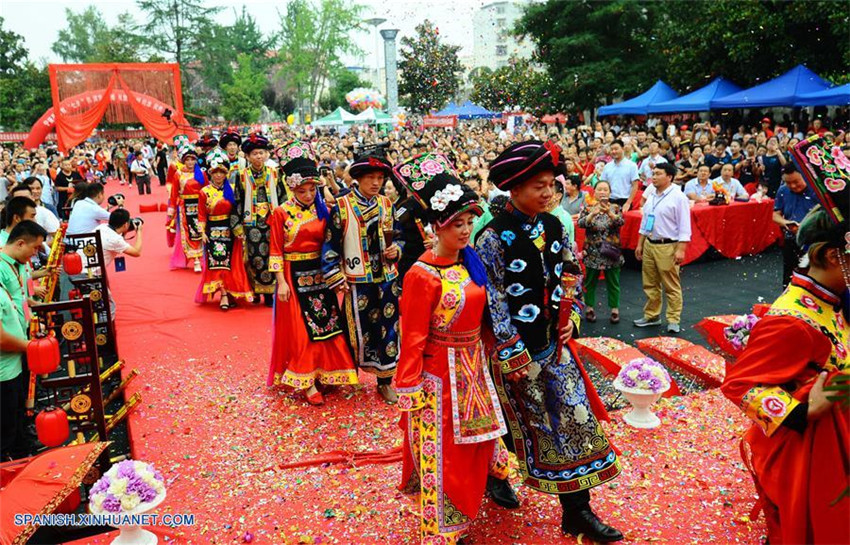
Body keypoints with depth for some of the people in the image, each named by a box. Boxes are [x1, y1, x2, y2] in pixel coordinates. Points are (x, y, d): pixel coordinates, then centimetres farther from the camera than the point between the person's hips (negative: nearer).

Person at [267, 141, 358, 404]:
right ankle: (306, 382, 10)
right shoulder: (282, 213, -7)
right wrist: (281, 282, -12)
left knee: (326, 323, 8)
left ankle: (325, 373, 24)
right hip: (294, 276, -4)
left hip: (319, 274, 4)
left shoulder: (322, 210, 4)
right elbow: (276, 251, -7)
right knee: (300, 329, 1)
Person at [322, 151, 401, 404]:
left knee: (388, 328, 6)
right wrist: (336, 278, -10)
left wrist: (395, 250, -5)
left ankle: (385, 380, 20)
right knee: (361, 328, 4)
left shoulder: (386, 204, 7)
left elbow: (396, 236, 17)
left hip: (387, 278, 4)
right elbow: (331, 245, -5)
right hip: (357, 281, -4)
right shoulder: (341, 206, -6)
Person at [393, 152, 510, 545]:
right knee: (441, 452, 7)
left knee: (474, 441, 24)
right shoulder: (423, 275, -20)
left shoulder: (471, 262, 1)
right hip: (440, 372, -7)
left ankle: (469, 502, 48)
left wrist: (483, 358, 12)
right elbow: (413, 338, -18)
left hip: (473, 365, 8)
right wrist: (408, 391, -15)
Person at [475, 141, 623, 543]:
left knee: (577, 419, 6)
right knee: (523, 422, 10)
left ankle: (577, 510, 20)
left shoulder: (554, 227, 4)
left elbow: (571, 276, 14)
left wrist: (571, 317, 0)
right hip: (517, 349, -6)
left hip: (555, 343, 6)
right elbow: (493, 301, -16)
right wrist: (512, 354, -16)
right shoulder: (494, 237, -16)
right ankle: (493, 473, 40)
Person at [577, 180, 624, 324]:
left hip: (611, 251, 0)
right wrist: (593, 214, -32)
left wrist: (609, 213, -34)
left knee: (613, 283, 8)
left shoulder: (616, 208, 2)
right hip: (593, 252, 0)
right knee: (590, 282, 8)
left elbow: (621, 222, -16)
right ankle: (589, 308, 21)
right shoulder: (588, 208, 2)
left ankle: (615, 309, 18)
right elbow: (580, 223, -14)